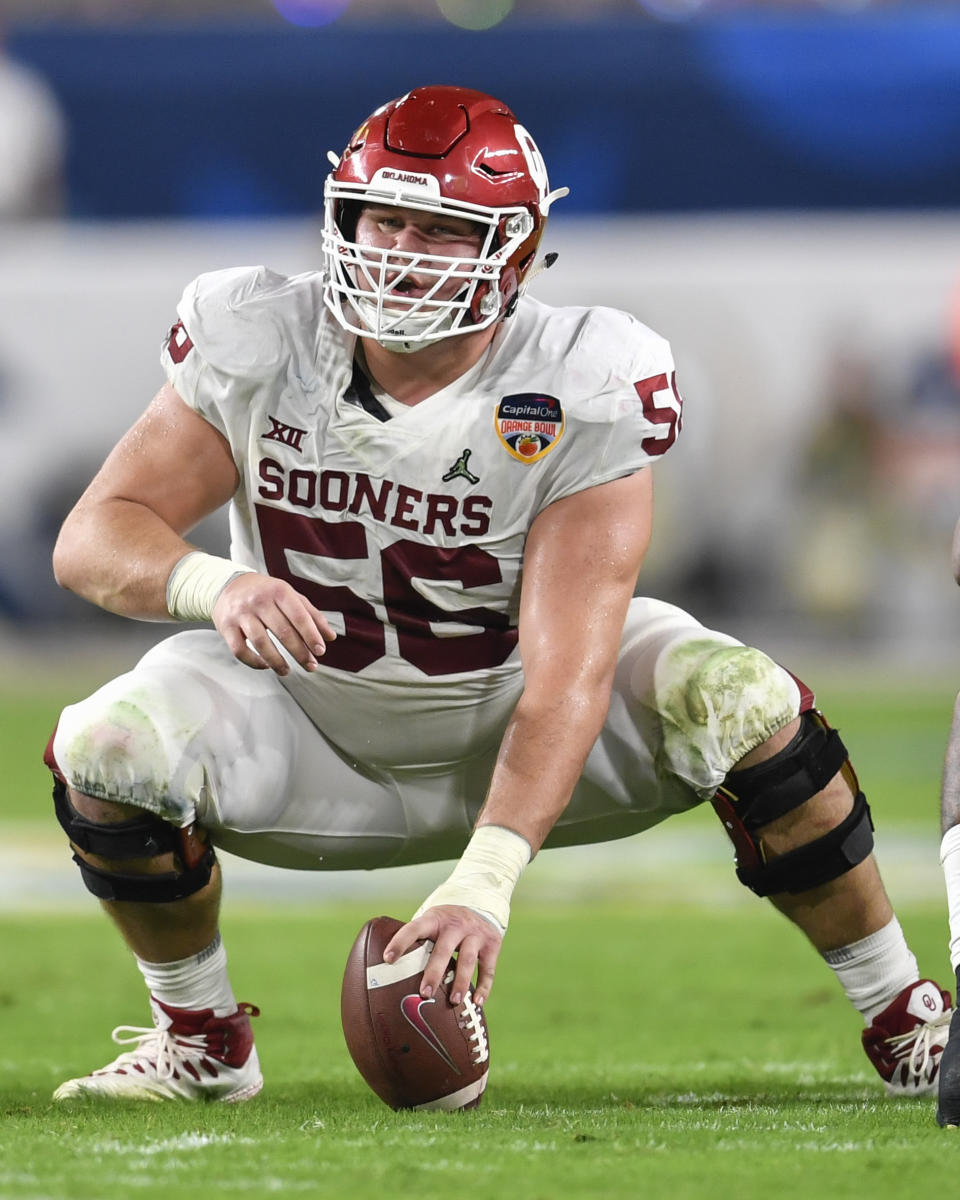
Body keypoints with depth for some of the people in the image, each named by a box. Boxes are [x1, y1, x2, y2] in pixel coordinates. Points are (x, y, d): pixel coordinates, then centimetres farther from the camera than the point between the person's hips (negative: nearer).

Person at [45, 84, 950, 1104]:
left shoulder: (581, 397, -24)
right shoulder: (258, 347, -17)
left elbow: (566, 682, -31)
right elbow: (93, 538, -17)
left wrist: (486, 880, -45)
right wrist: (211, 583, -42)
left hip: (512, 725, -2)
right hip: (319, 718, 2)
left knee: (741, 705, -28)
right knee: (106, 750, -26)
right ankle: (200, 1040, 3)